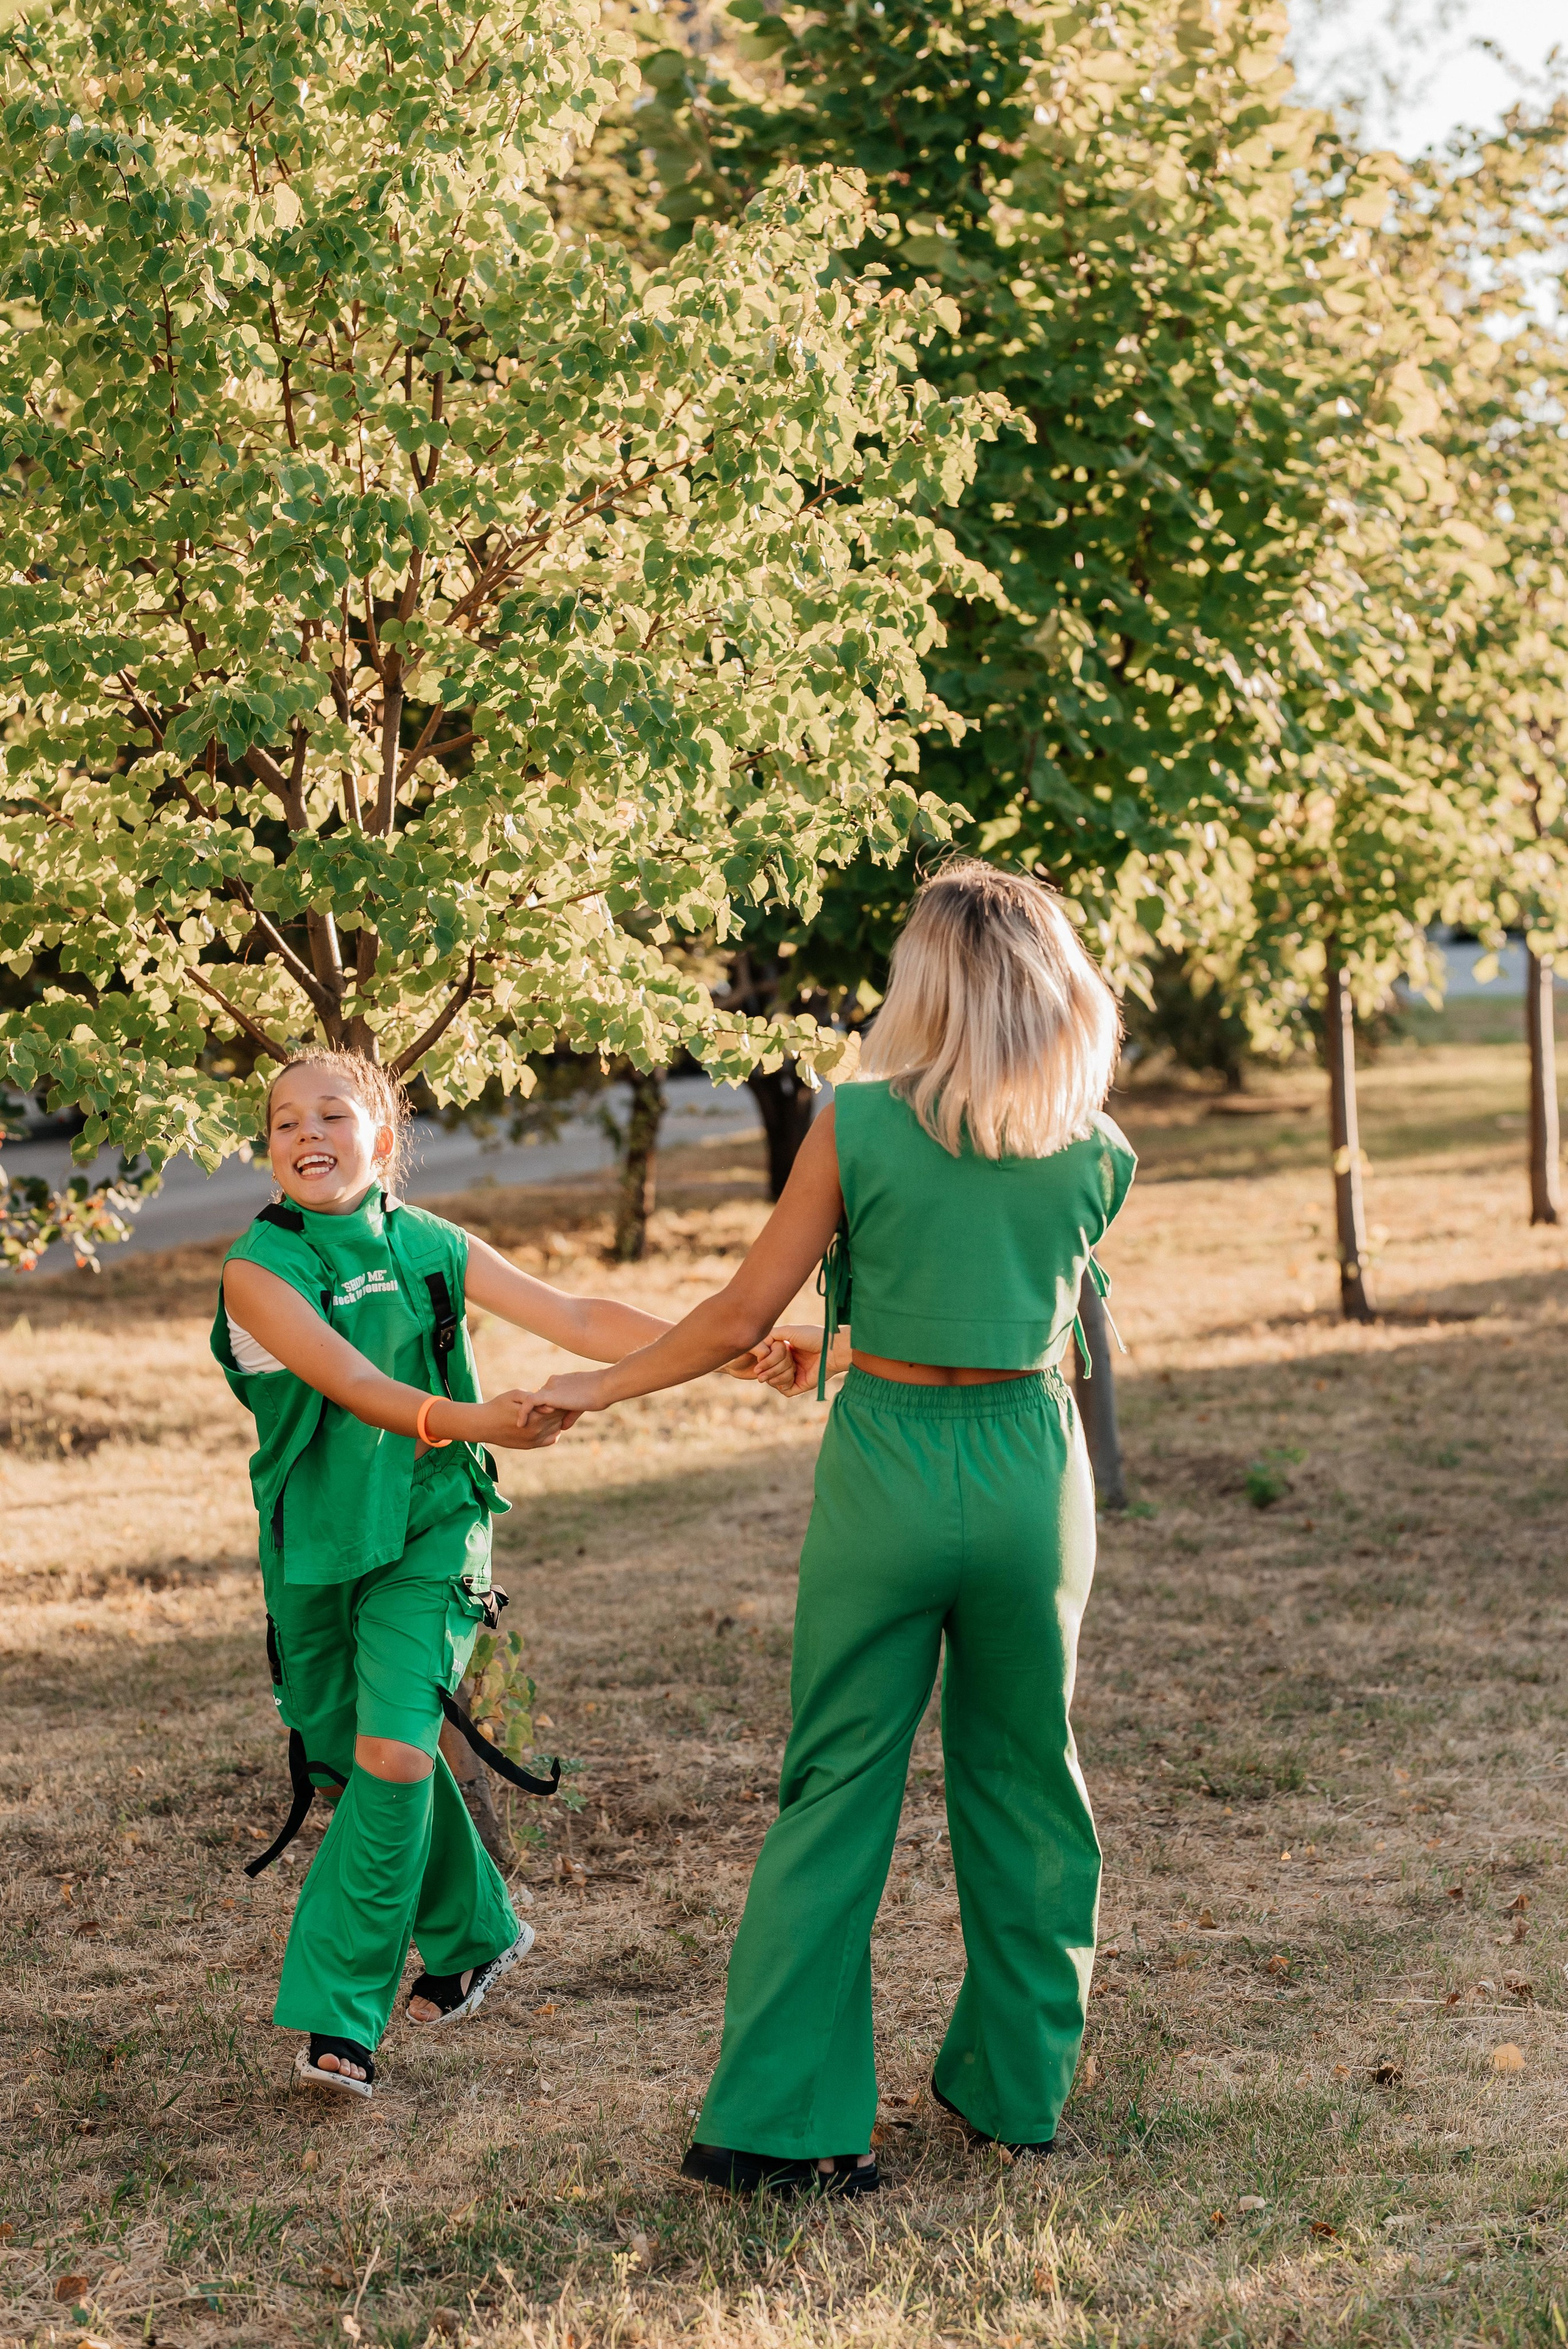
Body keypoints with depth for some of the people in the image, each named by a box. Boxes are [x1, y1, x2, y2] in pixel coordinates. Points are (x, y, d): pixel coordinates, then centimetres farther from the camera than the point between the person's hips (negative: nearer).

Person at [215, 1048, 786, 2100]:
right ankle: (473, 1933, 37)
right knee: (345, 1761, 12)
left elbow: (577, 1318, -1)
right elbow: (346, 1378, -26)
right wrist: (459, 1419, -44)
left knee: (395, 1754, -17)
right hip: (316, 1547, 1)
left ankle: (341, 2014, -8)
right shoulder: (257, 1268, -10)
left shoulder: (430, 1248, -2)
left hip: (430, 1532, -1)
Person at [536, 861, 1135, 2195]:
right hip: (1032, 1468, 2)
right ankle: (1018, 2087, 27)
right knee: (1025, 1781, 16)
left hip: (888, 1468, -2)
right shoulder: (1095, 1158, -1)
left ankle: (780, 2118, 7)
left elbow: (745, 1312, -6)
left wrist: (600, 1388, 8)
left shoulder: (860, 1125, -10)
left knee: (839, 1789, 5)